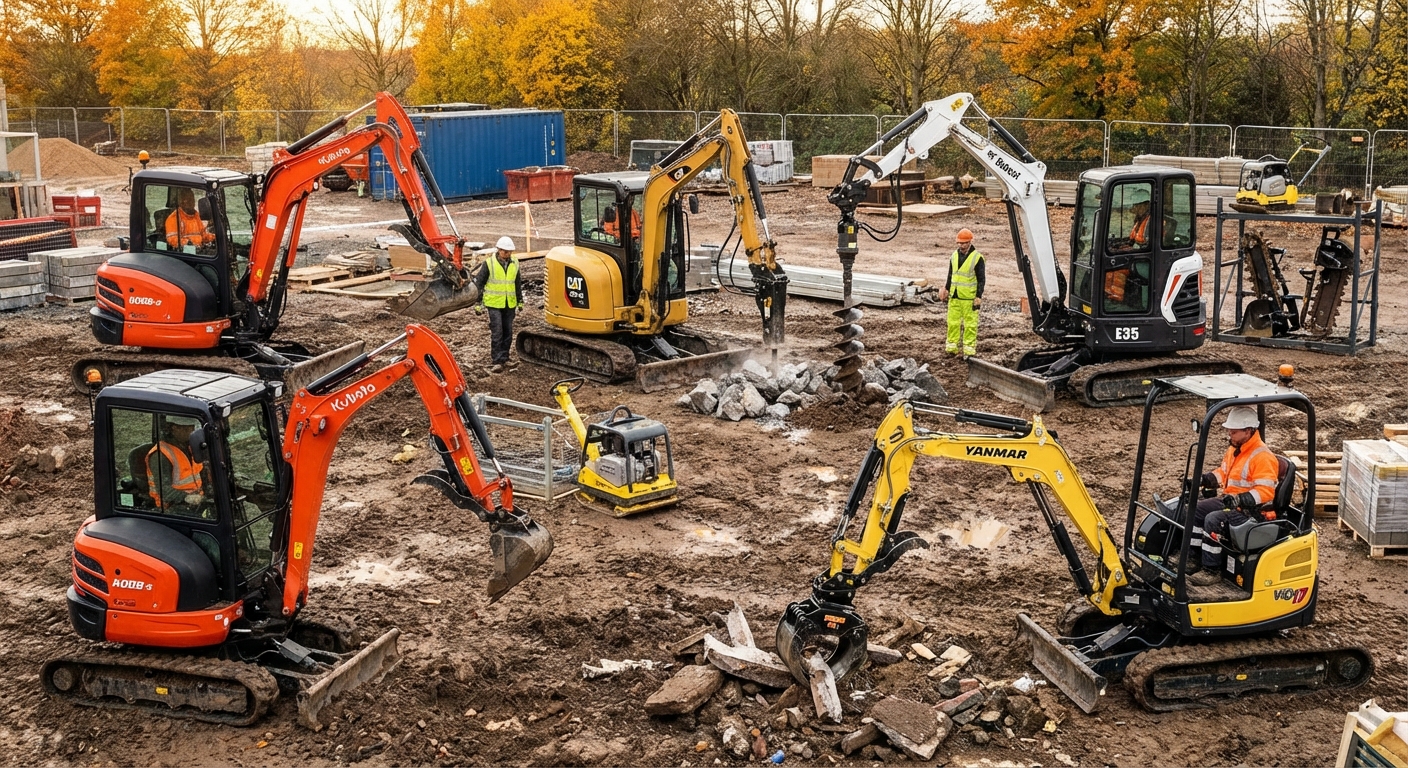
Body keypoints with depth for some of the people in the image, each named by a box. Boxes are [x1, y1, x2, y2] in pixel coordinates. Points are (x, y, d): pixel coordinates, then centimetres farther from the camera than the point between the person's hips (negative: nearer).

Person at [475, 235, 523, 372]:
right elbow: (479, 282, -3)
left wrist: (520, 300, 18)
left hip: (510, 304, 5)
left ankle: (504, 358, 20)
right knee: (497, 333, -8)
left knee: (508, 333, 9)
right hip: (494, 303, -5)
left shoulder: (514, 263, 5)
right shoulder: (489, 263, -8)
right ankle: (497, 361, -5)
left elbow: (518, 283, 17)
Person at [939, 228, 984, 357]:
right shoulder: (954, 255, 9)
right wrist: (946, 290, 16)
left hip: (969, 297, -6)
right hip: (954, 296, 6)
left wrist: (978, 297, -12)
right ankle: (951, 347, 15)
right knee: (952, 321, 7)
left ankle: (969, 349, 3)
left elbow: (981, 279, -7)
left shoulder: (977, 257, -8)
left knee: (970, 324, -1)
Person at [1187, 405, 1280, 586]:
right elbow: (1223, 473, 20)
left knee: (1213, 520, -28)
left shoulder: (1262, 456, -21)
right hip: (1230, 501, 10)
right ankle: (1193, 558, 5)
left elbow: (1265, 491, -25)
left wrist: (1240, 499, -36)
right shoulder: (1234, 449, 8)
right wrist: (1204, 479, 1)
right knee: (1196, 510, 0)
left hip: (1253, 511, -10)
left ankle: (1212, 570, -18)